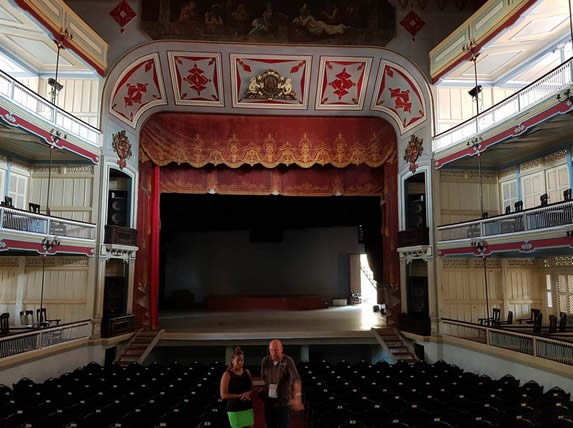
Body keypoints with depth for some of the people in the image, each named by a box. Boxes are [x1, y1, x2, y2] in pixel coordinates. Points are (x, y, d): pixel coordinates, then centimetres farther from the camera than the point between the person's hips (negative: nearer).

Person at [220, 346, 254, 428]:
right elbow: (223, 395, -11)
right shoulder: (227, 374, -8)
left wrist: (248, 393, -7)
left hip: (248, 407, 5)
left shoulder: (247, 372, 7)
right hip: (234, 409, -5)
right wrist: (240, 395, -15)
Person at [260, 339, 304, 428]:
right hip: (269, 401, 4)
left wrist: (297, 396, -41)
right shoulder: (265, 361, -2)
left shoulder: (288, 361, -16)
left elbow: (296, 378, -28)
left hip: (284, 402, -4)